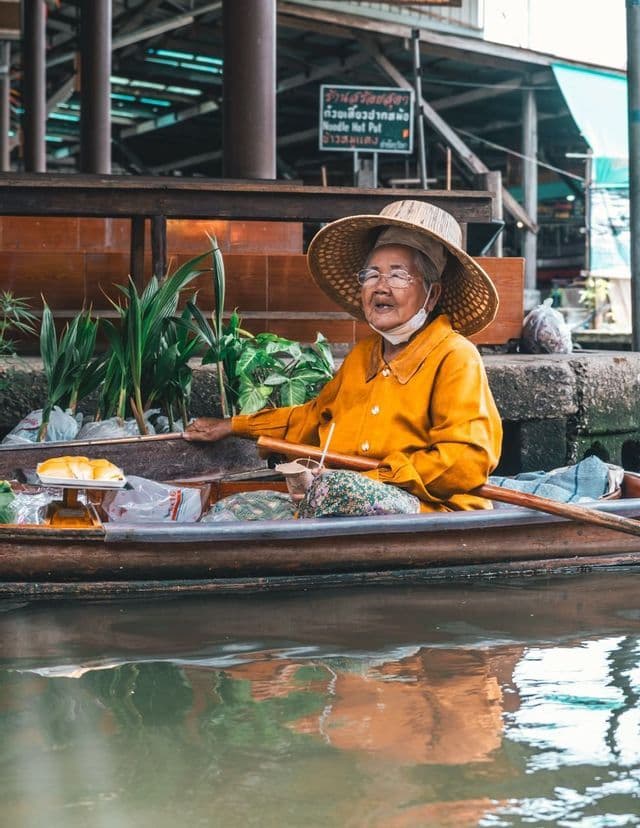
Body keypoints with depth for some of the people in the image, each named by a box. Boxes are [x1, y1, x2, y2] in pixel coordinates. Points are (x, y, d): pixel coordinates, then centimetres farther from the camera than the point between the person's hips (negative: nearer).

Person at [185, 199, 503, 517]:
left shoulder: (454, 357, -6)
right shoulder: (363, 354, 20)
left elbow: (468, 461, -17)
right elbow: (317, 416, 38)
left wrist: (376, 478, -18)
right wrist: (232, 426, 38)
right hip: (350, 502, 8)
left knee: (333, 488, -36)